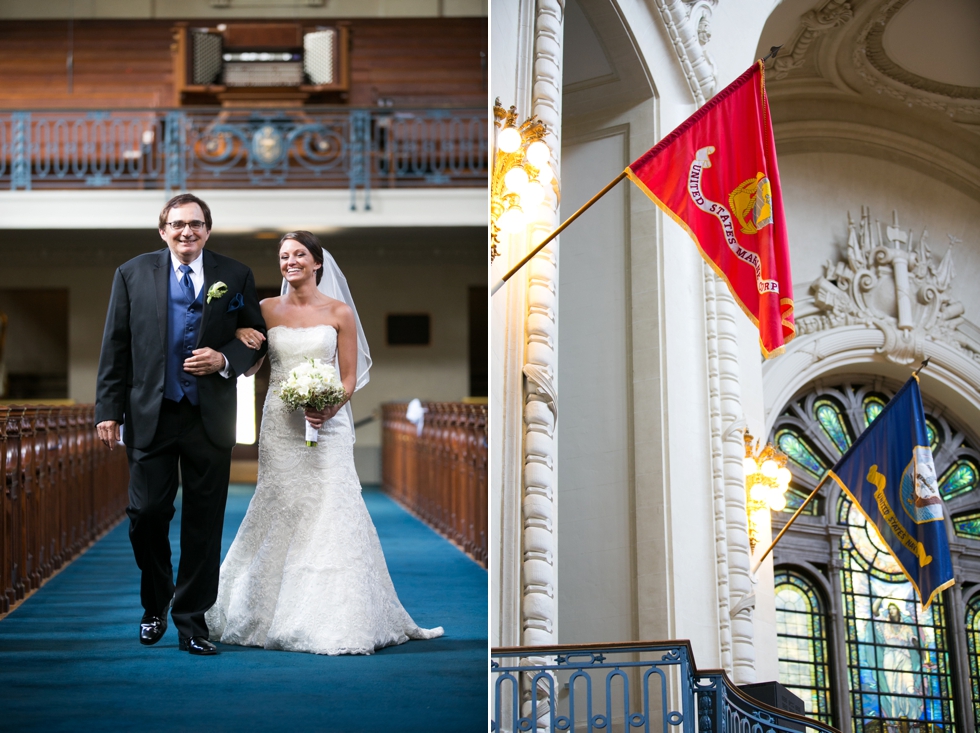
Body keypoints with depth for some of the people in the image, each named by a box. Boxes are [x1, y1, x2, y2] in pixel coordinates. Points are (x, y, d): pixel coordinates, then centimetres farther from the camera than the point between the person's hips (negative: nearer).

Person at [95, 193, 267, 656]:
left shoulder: (235, 277, 5)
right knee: (146, 513, 1)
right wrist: (108, 410, -1)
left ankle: (192, 622, 16)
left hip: (210, 418, 0)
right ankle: (154, 605, 27)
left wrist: (224, 359, -11)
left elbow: (257, 338, 9)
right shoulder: (133, 275, 5)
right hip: (150, 415, 0)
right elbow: (115, 348, 4)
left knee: (204, 523, 4)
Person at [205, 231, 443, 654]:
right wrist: (240, 335, -6)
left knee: (329, 513, -7)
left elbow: (350, 377, 0)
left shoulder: (339, 312, 1)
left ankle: (336, 619, 2)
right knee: (278, 513, 5)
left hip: (326, 425, -2)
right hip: (279, 424, 3)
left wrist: (329, 409, -18)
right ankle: (277, 614, 17)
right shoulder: (267, 310, 8)